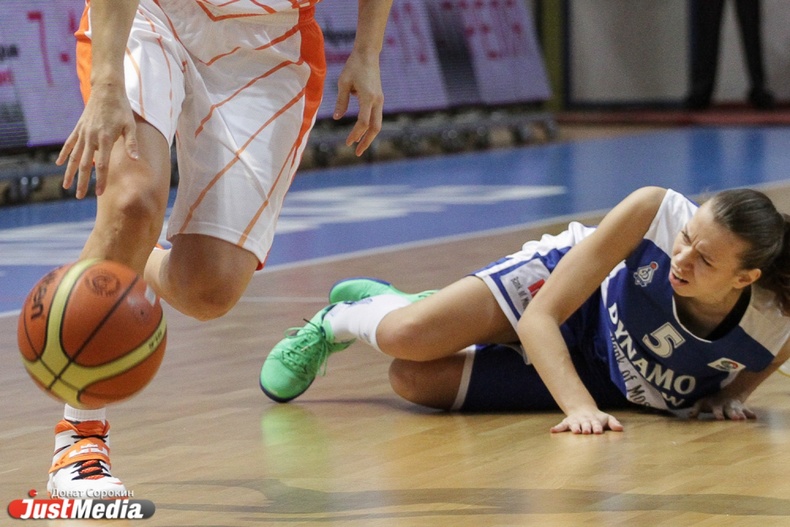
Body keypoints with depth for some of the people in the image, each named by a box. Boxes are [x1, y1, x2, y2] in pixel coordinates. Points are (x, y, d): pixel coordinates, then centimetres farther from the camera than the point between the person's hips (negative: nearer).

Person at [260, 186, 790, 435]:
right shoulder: (655, 212, -35)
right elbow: (540, 317, -31)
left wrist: (729, 394, -19)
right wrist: (579, 406, -44)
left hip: (608, 381, 1)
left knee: (413, 379, -14)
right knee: (408, 336, -23)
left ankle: (382, 304, 25)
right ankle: (336, 322, 18)